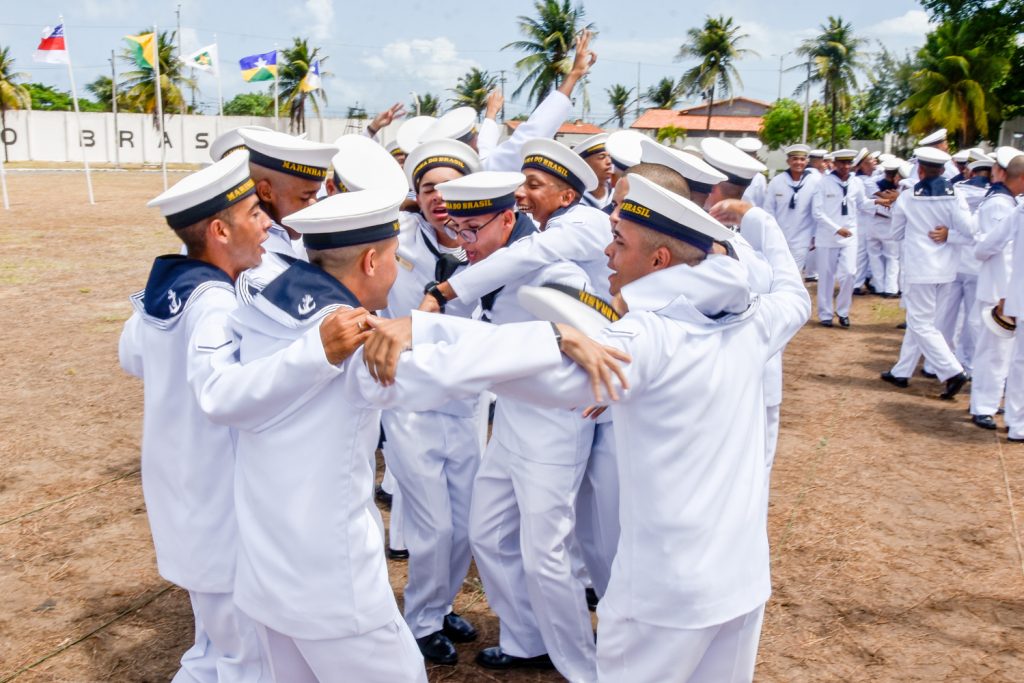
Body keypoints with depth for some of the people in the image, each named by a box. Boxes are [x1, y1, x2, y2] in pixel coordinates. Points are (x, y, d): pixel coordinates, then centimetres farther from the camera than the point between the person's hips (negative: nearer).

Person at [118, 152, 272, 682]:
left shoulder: (161, 289, 2)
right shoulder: (217, 304, -25)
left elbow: (131, 356, 22)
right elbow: (218, 379, -48)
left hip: (183, 502, 9)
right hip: (224, 511, -9)